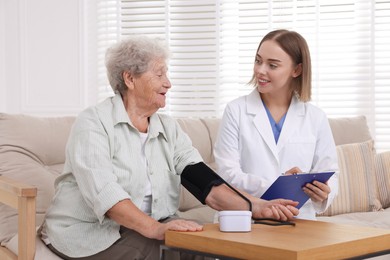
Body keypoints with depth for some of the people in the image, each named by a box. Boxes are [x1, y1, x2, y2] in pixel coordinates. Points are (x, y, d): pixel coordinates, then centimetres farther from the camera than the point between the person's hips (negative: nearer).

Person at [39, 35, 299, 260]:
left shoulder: (169, 128, 11)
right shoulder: (94, 123, -8)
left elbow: (202, 181, -2)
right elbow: (102, 190, -23)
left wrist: (255, 206, -18)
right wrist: (154, 228, -37)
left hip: (153, 229, 6)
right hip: (88, 233, -6)